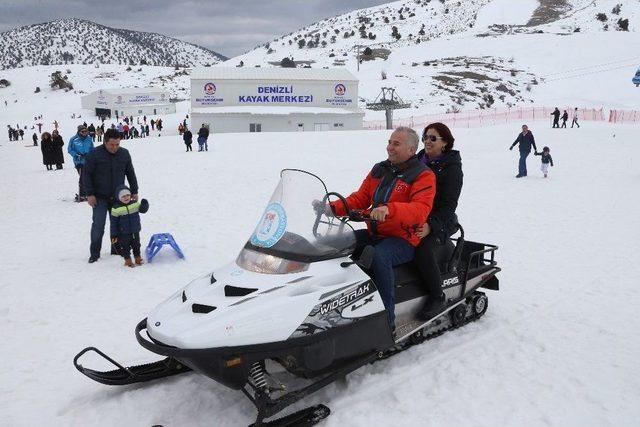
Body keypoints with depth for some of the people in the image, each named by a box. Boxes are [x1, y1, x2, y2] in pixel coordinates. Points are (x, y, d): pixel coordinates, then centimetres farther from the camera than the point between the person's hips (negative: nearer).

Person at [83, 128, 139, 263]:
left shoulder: (124, 153, 0)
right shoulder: (95, 154, -10)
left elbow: (130, 173, 10)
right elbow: (86, 174, -6)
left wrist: (134, 191, 8)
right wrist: (90, 194, -10)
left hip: (118, 196, 3)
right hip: (100, 197, -3)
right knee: (98, 225, -5)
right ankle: (94, 253, 7)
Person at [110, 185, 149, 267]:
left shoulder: (135, 204, -5)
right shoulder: (116, 208, -15)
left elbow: (143, 210, 8)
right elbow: (113, 223, -10)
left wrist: (145, 205, -16)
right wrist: (114, 235, -9)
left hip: (135, 232, 4)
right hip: (123, 234, -3)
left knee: (136, 246, 16)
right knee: (125, 247, 7)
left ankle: (138, 258, 32)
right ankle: (128, 260, 22)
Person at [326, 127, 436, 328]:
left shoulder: (424, 175, -6)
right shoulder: (379, 170, 15)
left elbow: (420, 210, -23)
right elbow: (360, 199, 13)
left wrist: (389, 209, -40)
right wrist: (333, 208, -5)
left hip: (404, 239, -7)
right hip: (374, 234, 7)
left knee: (379, 256, -37)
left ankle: (386, 318, -28)